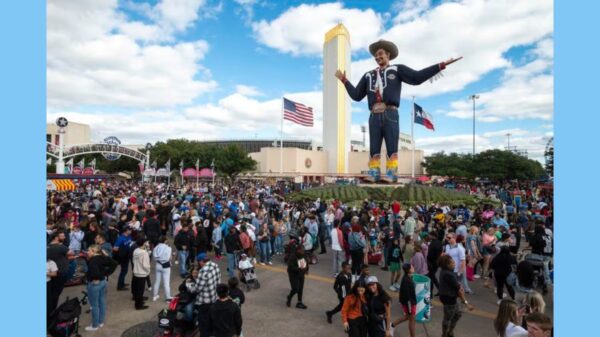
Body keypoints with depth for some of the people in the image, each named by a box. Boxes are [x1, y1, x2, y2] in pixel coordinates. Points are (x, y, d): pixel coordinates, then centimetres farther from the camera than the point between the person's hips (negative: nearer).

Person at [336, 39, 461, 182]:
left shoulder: (397, 69, 15)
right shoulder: (368, 75, 25)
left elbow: (417, 77, 4)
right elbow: (356, 95, 22)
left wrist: (441, 66, -2)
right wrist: (344, 80, 23)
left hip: (390, 114, -3)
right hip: (374, 116, 3)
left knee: (392, 147, -8)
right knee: (374, 148, -2)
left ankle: (391, 174, -10)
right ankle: (373, 173, -4)